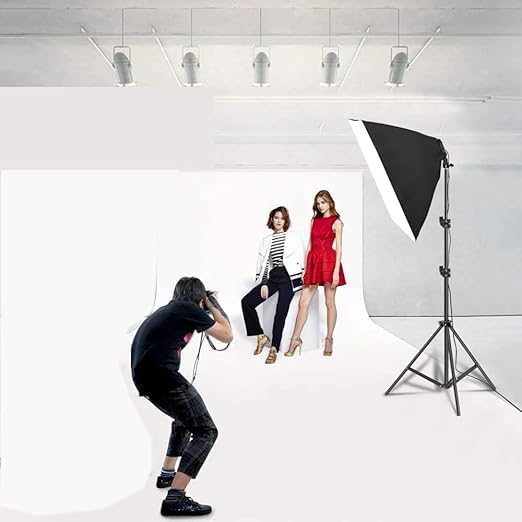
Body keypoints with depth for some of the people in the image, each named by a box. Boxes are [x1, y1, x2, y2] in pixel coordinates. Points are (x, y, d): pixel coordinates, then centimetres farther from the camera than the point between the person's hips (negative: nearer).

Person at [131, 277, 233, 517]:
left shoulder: (167, 310, 22)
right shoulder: (190, 309, -1)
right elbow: (226, 336, 5)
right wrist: (214, 306, 18)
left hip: (143, 376, 10)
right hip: (162, 375, -9)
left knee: (184, 420, 31)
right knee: (206, 431, -5)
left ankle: (166, 474, 40)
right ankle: (175, 499, -14)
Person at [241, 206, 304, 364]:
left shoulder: (293, 237, 10)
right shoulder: (265, 240, 16)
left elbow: (300, 259, 5)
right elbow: (262, 264, 11)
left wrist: (302, 277, -7)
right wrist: (264, 284, 0)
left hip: (288, 276, -4)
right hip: (272, 277, 4)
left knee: (281, 311, -20)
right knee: (246, 302, -10)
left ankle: (274, 349, -13)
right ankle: (261, 336, 2)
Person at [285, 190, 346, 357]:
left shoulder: (336, 222, 0)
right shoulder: (314, 220, 15)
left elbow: (339, 249, -5)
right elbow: (309, 245, 14)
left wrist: (336, 271, -14)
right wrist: (305, 268, 10)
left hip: (329, 262, -5)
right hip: (313, 262, 5)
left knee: (329, 302, 4)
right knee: (303, 302, 2)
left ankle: (329, 340, 14)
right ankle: (295, 339, 8)